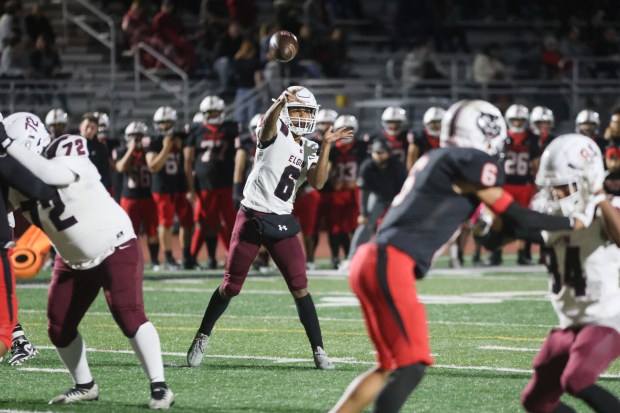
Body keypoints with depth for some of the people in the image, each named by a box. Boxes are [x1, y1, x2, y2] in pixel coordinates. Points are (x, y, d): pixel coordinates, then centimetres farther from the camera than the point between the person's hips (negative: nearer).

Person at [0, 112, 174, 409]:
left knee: (128, 315, -21)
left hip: (116, 250, -8)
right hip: (74, 261, 8)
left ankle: (159, 387, -16)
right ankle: (85, 386, 28)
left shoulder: (68, 161, -27)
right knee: (59, 327, 7)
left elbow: (48, 175, -47)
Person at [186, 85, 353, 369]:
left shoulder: (308, 150, 10)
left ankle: (318, 350, 1)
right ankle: (202, 338, 22)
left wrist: (326, 146, -11)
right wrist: (281, 102, -54)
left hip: (282, 222, 4)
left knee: (300, 287, -3)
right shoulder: (276, 133, -7)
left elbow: (317, 183, -5)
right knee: (230, 287, 4)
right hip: (252, 218, -4)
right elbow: (268, 124, -32)